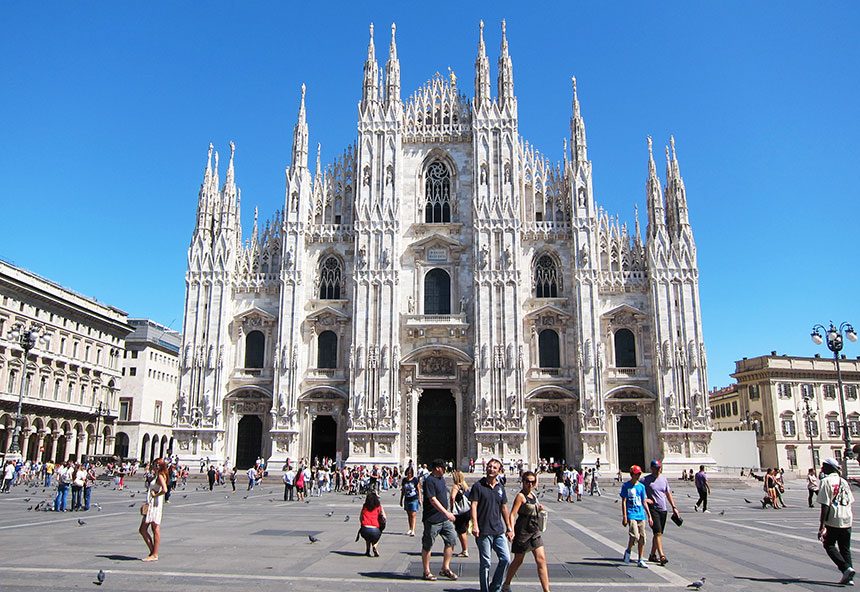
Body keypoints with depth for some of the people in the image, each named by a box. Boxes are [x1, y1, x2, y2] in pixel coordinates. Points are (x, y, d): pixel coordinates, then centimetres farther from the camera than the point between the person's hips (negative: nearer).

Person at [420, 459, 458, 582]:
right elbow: (433, 500, -22)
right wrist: (446, 512, -25)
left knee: (451, 540, 4)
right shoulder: (429, 480, -16)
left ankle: (445, 568, 14)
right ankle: (427, 572, 15)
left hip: (444, 518, 9)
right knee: (427, 545, 4)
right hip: (432, 519, -9)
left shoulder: (441, 478, 13)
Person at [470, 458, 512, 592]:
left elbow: (504, 509, 16)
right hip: (483, 531, -5)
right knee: (485, 563, 3)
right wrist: (474, 524, -21)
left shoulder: (500, 487, 10)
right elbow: (473, 506, -10)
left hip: (499, 530, 5)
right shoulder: (478, 486, -5)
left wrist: (509, 528, 16)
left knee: (506, 559, 3)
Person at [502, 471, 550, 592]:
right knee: (518, 561, 8)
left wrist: (539, 508, 5)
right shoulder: (521, 496, -13)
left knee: (541, 560, -1)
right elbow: (512, 514, -19)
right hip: (523, 531, -7)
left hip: (534, 531, 7)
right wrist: (511, 530, -29)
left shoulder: (533, 494, 9)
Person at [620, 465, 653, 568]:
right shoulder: (626, 486, -3)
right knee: (634, 535, -18)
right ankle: (628, 551, 9)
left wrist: (649, 516, 13)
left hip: (641, 515, 5)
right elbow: (623, 502, -4)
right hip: (631, 515, -5)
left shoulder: (641, 486, 11)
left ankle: (640, 560, 16)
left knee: (642, 538, 5)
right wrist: (624, 517, -10)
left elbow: (644, 502, 16)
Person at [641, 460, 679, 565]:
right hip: (653, 509, -6)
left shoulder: (664, 479, 12)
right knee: (658, 533, -15)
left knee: (658, 533, 11)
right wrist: (645, 500, -17)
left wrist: (674, 507, 17)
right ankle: (662, 556, -19)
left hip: (663, 510, 6)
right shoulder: (645, 480, -6)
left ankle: (652, 555, 22)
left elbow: (668, 494, 20)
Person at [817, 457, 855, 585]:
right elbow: (850, 501, 14)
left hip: (833, 521, -6)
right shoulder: (844, 481, 10)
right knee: (845, 548, 13)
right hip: (847, 520, 6)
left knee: (829, 545, 7)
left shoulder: (826, 481, -10)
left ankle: (846, 568, -10)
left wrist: (822, 526, -14)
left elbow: (825, 505, -15)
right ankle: (849, 577, 9)